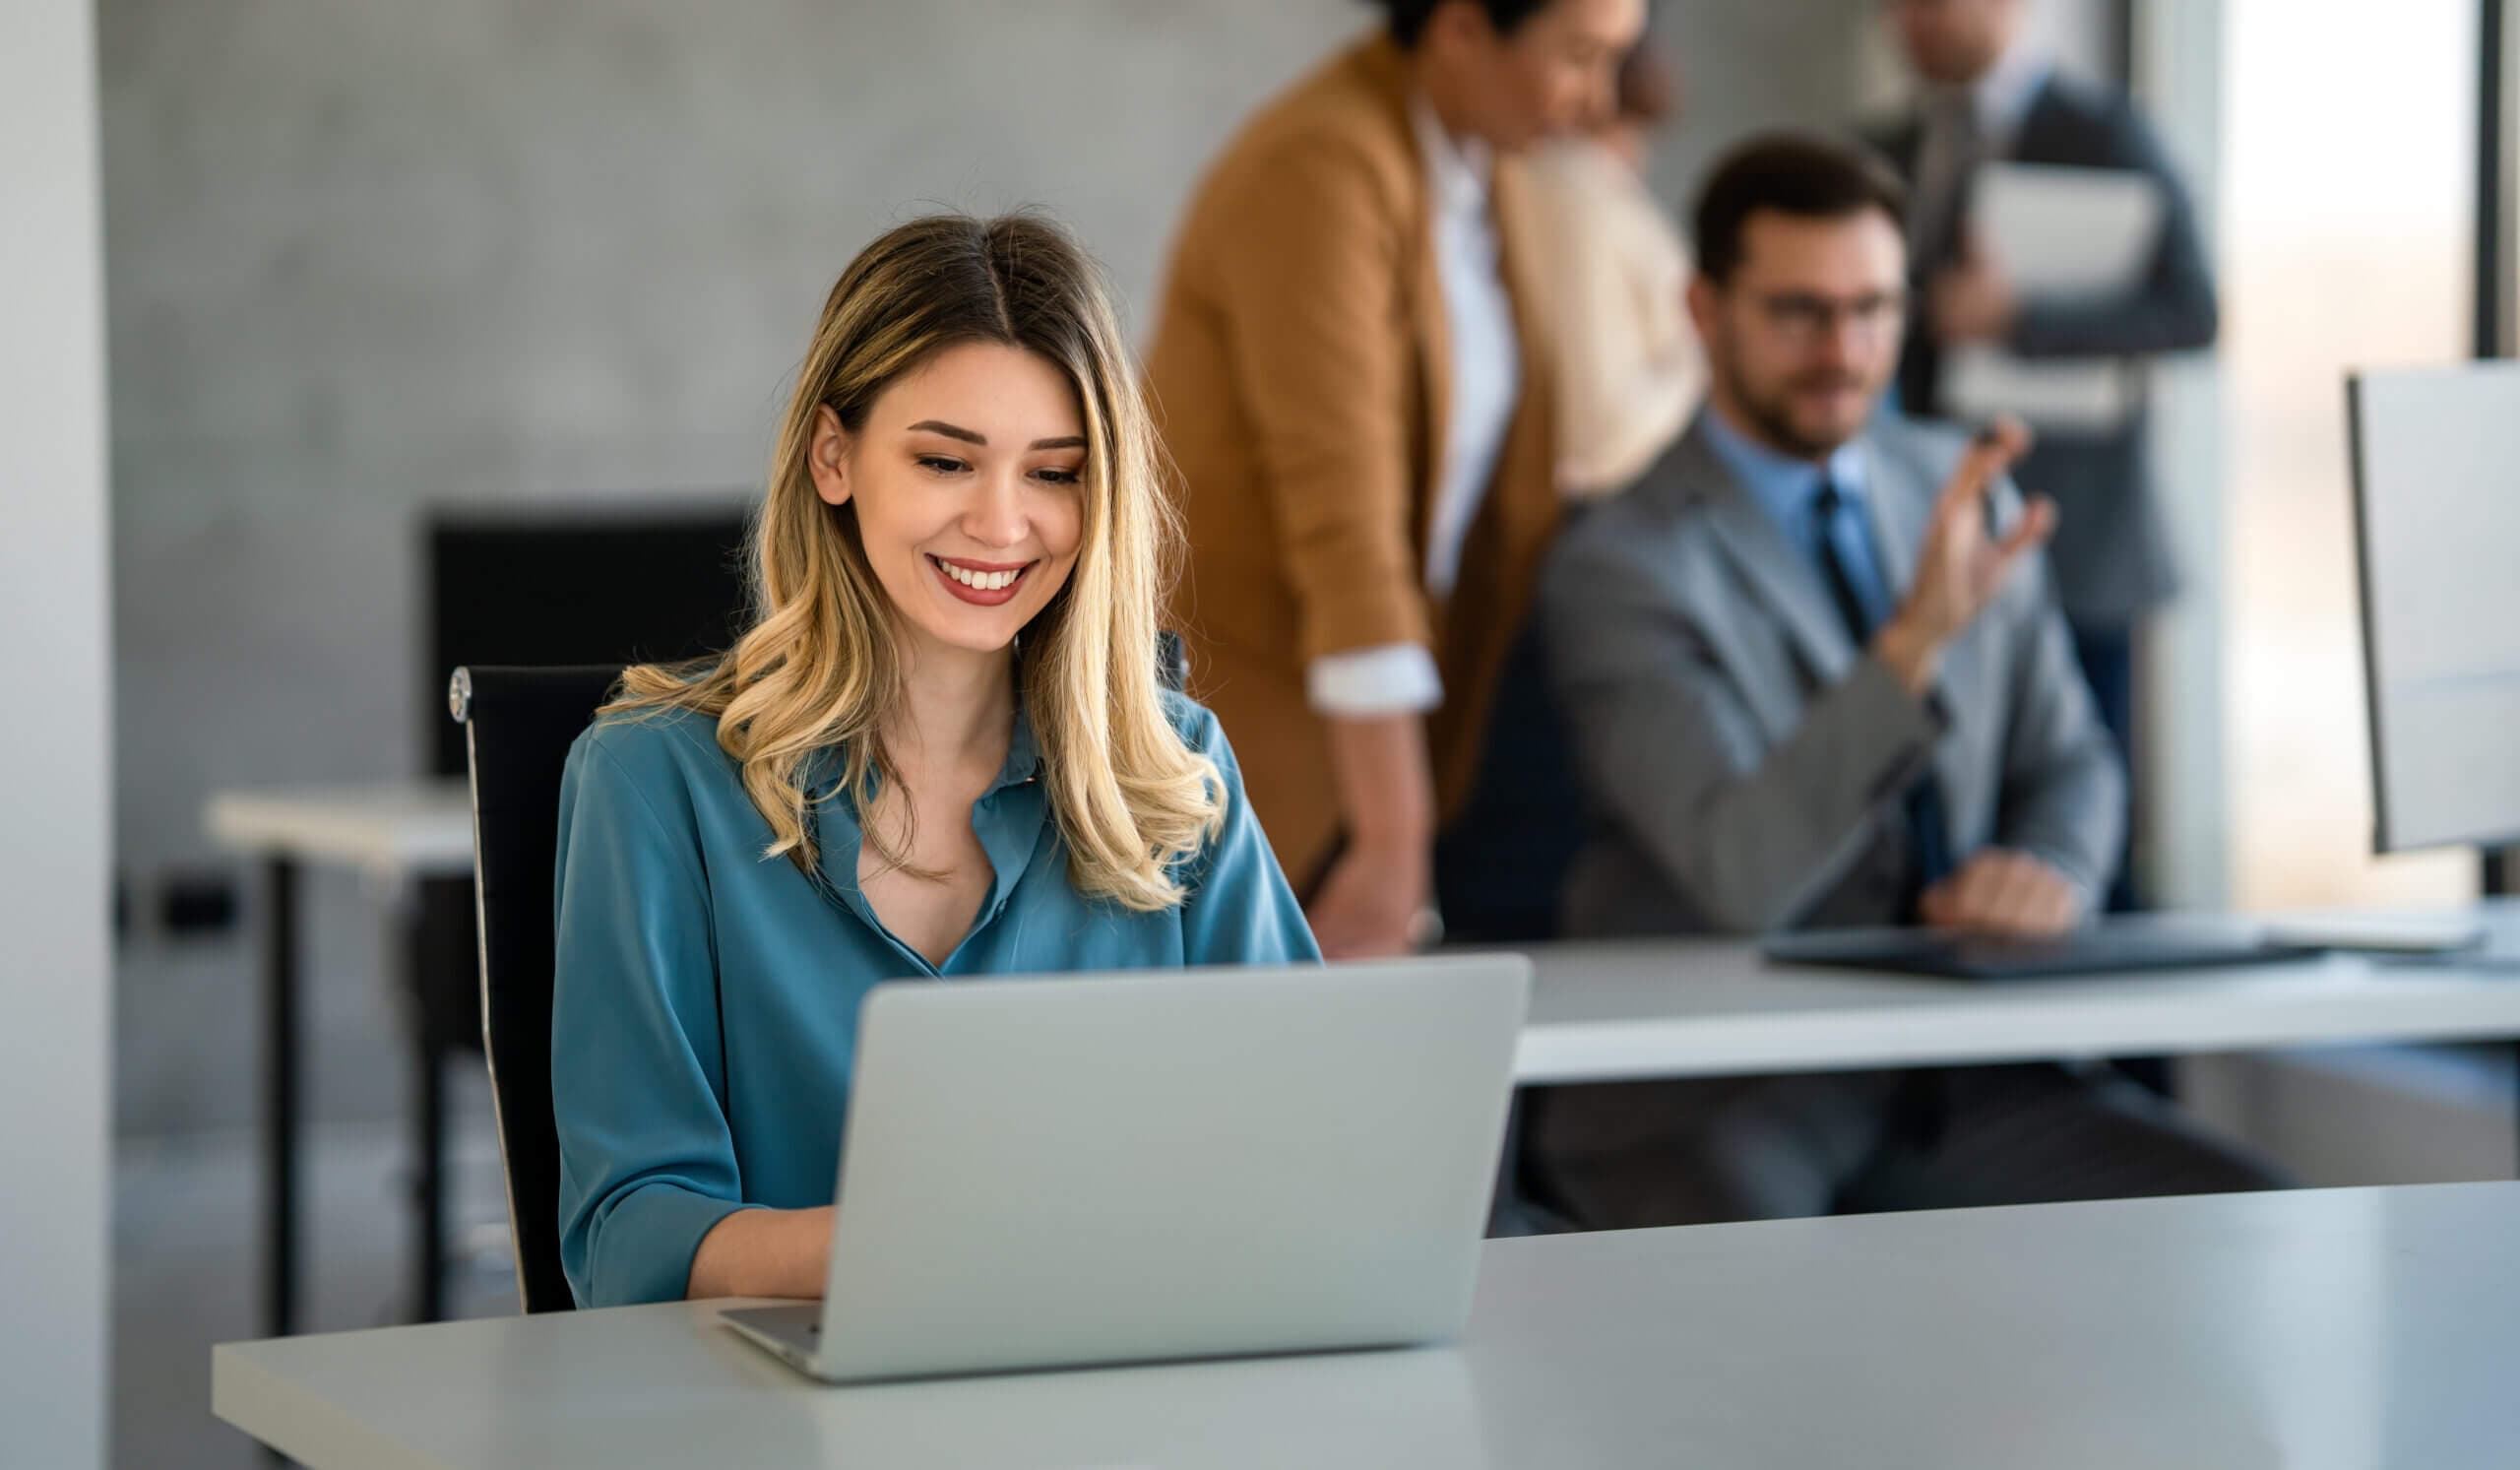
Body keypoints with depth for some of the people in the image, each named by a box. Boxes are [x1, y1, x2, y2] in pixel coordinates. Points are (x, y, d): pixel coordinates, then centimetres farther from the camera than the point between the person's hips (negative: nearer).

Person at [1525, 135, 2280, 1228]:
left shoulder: (1963, 491, 11)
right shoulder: (1621, 566, -10)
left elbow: (2069, 764, 18)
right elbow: (1739, 874, -22)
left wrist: (2049, 874, -6)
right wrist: (1917, 635, -33)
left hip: (1955, 1063, 6)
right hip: (1703, 1095, -6)